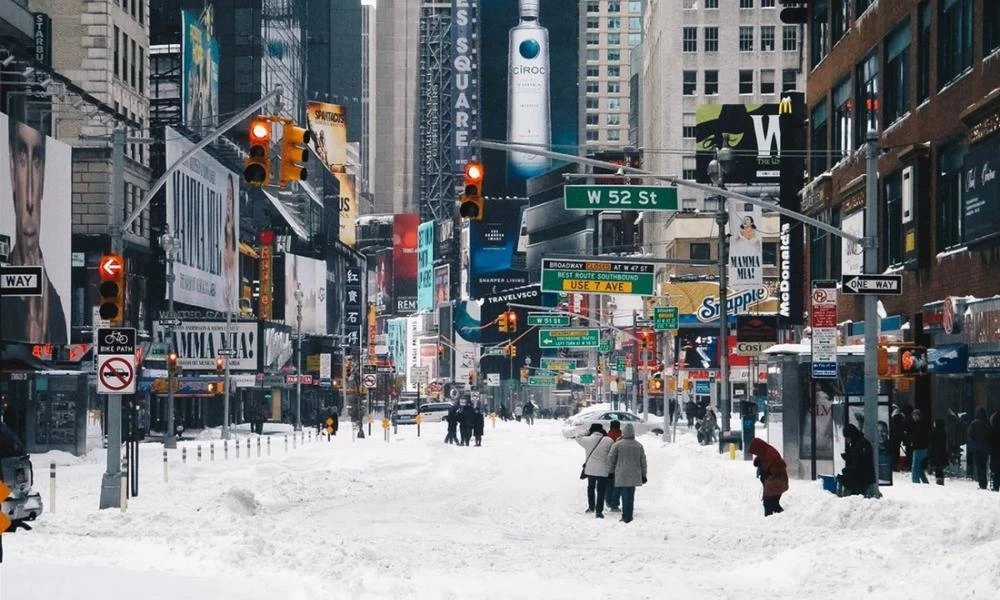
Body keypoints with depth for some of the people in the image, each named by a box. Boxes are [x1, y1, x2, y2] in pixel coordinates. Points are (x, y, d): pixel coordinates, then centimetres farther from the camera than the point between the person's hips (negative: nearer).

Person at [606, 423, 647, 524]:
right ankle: (627, 516, 13)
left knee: (625, 495, -1)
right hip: (634, 476, 3)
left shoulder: (618, 444, -5)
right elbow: (643, 461, 10)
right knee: (631, 495, 10)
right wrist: (643, 475, 19)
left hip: (622, 476, -3)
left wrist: (610, 471, 11)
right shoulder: (639, 445, 5)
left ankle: (626, 516, -2)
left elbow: (611, 459, -2)